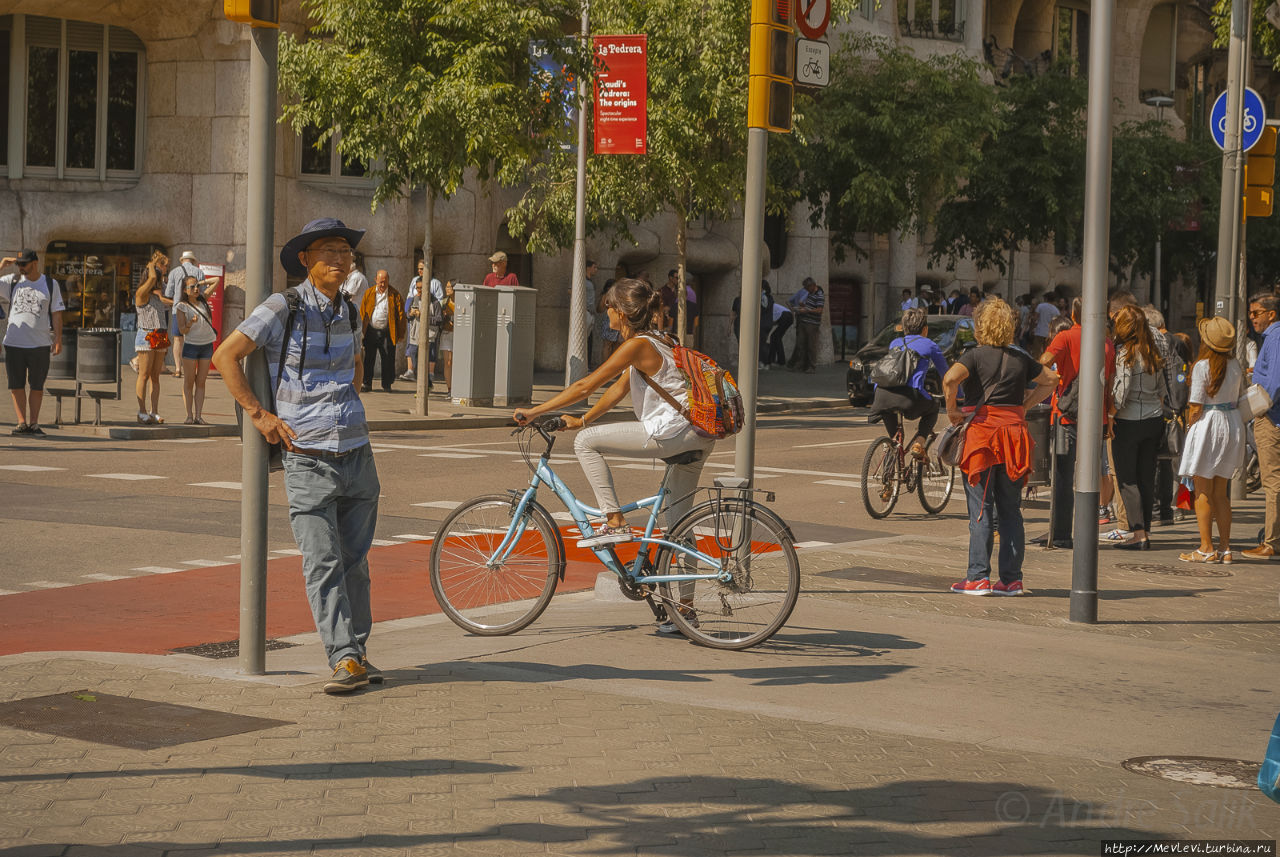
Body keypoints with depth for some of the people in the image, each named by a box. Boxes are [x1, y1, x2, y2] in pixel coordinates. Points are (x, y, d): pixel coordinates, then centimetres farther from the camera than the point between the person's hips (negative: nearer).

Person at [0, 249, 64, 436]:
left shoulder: (50, 284, 7)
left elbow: (56, 314, 6)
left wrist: (58, 339, -1)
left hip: (40, 344, -1)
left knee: (36, 386, 3)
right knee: (16, 385, 0)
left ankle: (33, 423, 9)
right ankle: (21, 423, 5)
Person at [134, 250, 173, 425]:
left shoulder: (157, 294, 16)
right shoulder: (141, 293, -7)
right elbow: (152, 278, -20)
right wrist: (152, 265, -4)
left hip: (160, 337, 7)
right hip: (146, 336, -7)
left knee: (155, 376, 6)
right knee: (144, 375, -6)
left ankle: (154, 412, 6)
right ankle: (142, 413, -6)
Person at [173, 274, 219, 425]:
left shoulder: (202, 299, 9)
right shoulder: (182, 307, -5)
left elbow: (216, 281, 18)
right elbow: (182, 330, -10)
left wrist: (201, 282, 12)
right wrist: (190, 322, -27)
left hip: (207, 345, 4)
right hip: (191, 346, -4)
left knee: (201, 382, 3)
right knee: (189, 382, -1)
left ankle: (198, 416, 1)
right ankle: (189, 415, 0)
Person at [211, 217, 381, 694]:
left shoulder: (348, 311, 12)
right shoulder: (284, 309, -6)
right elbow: (225, 357, -6)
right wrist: (258, 414, -9)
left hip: (356, 452, 5)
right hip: (307, 456, -5)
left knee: (354, 560, 10)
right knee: (322, 564, -8)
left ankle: (358, 650, 20)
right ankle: (345, 660, -7)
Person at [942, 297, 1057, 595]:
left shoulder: (976, 355, -4)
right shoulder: (1021, 359, 9)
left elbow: (950, 378, -22)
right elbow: (1050, 380, 22)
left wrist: (952, 410, -8)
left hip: (982, 429, -4)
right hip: (1014, 431, 4)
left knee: (980, 510, 0)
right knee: (1011, 510, 9)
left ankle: (978, 577, -2)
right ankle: (1012, 579, 9)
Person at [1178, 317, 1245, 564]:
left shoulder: (1202, 366, -15)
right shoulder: (1235, 365, 4)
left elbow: (1196, 408, -15)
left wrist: (1189, 426, 0)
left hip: (1208, 425, -6)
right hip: (1233, 425, 7)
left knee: (1203, 493, 1)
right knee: (1221, 492, 14)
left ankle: (1206, 549, 1)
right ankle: (1225, 548, 13)